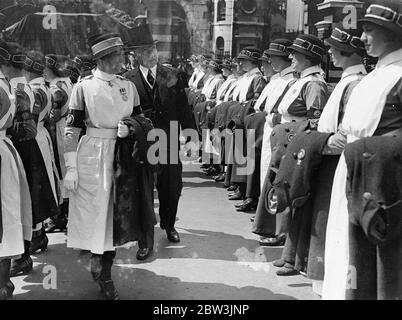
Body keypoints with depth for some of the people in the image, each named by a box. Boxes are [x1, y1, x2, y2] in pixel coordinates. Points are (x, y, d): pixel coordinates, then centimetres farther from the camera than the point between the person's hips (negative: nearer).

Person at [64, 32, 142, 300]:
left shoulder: (128, 86, 6)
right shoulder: (84, 87, -4)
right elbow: (72, 129, -5)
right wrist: (71, 168, -9)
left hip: (122, 155, 4)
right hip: (92, 156, -3)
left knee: (116, 214, 7)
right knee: (93, 212, 1)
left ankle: (106, 273, 21)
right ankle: (97, 262, 20)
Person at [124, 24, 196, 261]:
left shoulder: (170, 76, 5)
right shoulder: (129, 80, -2)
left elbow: (184, 108, 4)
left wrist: (191, 132, -2)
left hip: (169, 142, 3)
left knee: (172, 188, 13)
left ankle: (169, 226, 40)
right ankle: (146, 242, 13)